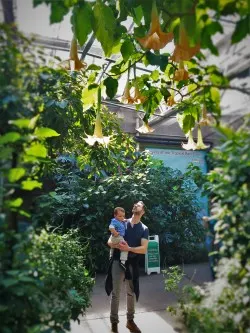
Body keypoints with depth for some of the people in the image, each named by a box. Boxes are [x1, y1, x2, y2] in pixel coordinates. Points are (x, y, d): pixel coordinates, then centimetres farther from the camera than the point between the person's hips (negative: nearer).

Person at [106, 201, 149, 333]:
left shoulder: (144, 229, 2)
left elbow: (144, 249, -8)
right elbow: (110, 242, 1)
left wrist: (129, 248, -23)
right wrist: (118, 245, -21)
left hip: (132, 263, 1)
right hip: (118, 261, -1)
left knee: (131, 293, 14)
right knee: (115, 293, 5)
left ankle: (130, 320, 31)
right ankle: (114, 322, 19)